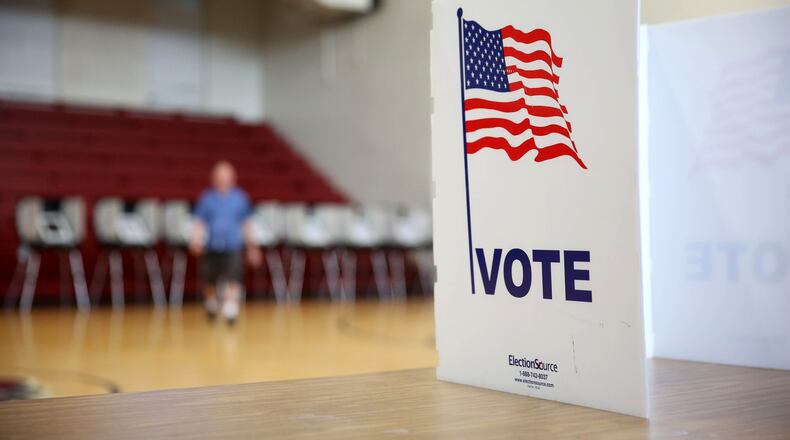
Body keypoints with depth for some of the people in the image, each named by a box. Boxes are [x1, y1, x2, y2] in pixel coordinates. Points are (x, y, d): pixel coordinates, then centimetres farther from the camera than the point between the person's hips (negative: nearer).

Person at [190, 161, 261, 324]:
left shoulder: (240, 198, 4)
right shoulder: (207, 198, 2)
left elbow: (246, 224, 13)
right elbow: (199, 223, 1)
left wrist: (251, 246, 15)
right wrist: (196, 240, -16)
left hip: (233, 248, 0)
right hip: (211, 248, 1)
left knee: (233, 280, -16)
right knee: (209, 283, 10)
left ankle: (231, 312, -15)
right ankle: (211, 309, 35)